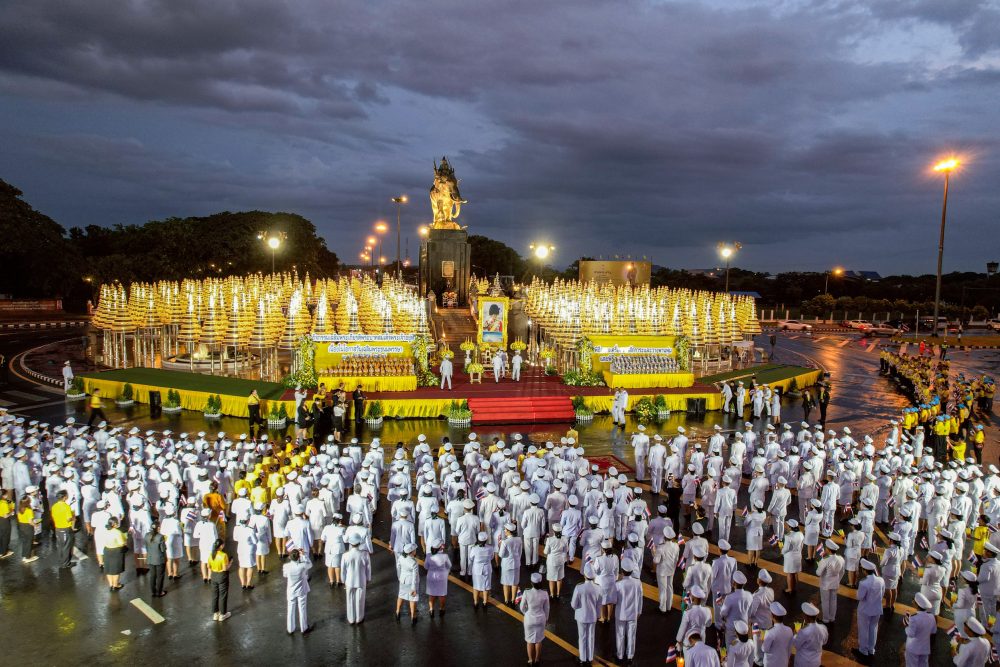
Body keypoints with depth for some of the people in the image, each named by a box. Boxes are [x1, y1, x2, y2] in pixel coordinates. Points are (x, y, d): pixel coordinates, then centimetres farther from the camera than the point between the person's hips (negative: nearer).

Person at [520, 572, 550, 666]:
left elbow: (522, 607, -9)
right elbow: (546, 608, -3)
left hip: (529, 619, -2)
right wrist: (546, 618, 15)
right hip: (540, 619, 2)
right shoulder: (544, 594, -17)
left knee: (530, 640, 18)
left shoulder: (526, 593, -23)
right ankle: (537, 659, 35)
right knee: (538, 640, 22)